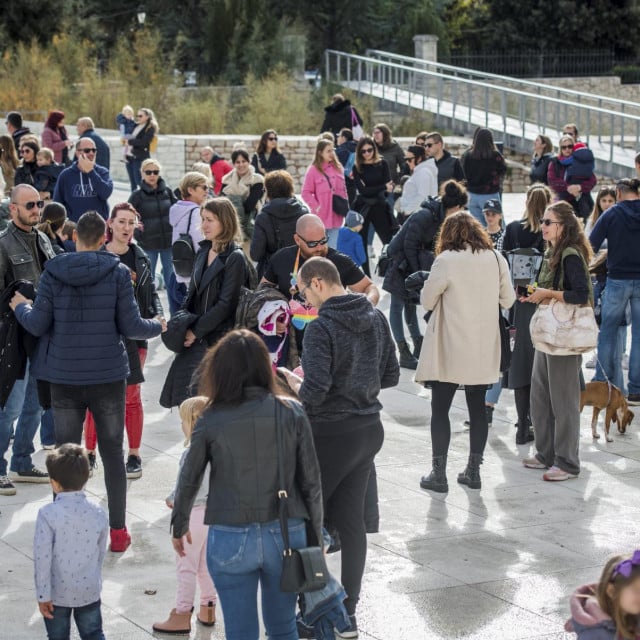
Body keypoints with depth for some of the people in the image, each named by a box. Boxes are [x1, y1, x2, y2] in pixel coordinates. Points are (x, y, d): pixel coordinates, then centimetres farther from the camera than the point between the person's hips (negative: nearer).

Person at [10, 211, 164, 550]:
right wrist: (158, 327, 13)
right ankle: (118, 532, 12)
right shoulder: (118, 273, -7)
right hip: (108, 377, -1)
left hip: (64, 378, 1)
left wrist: (21, 307, 17)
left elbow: (38, 325, -4)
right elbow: (131, 326, -8)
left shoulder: (53, 272, -5)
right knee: (113, 454, 10)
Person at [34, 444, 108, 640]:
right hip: (90, 591, 3)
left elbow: (42, 557, -18)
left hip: (58, 593, -2)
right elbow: (100, 554, 4)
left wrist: (43, 595, -10)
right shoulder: (98, 514, -7)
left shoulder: (48, 514, -19)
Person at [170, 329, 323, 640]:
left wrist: (179, 527, 21)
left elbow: (188, 481, 4)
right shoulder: (292, 413, -5)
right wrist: (315, 539, 10)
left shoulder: (211, 421, -7)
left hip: (231, 540, -2)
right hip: (286, 535, 2)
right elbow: (310, 482, -1)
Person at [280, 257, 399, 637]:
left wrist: (295, 383, -3)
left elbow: (315, 393, -22)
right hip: (370, 430, 7)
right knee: (352, 521, 12)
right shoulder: (376, 318, 5)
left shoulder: (322, 328, -18)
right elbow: (391, 376, 11)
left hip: (332, 434, -7)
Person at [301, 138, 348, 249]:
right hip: (321, 216, -4)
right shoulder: (313, 170, -7)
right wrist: (316, 207, -14)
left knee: (333, 248, 7)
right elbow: (306, 193, -7)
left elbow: (343, 189, 17)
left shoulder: (338, 167, 9)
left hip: (336, 216, 4)